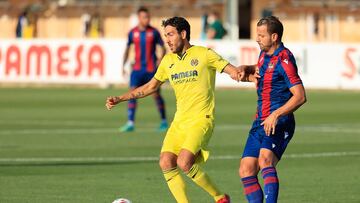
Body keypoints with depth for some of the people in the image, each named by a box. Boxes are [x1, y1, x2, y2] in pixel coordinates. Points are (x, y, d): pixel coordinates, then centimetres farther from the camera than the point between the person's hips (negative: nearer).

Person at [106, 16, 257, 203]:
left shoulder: (204, 54, -5)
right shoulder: (168, 60, 13)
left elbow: (233, 71, -9)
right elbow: (151, 87, 23)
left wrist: (241, 74, -33)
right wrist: (120, 99, 19)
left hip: (201, 120, -7)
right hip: (179, 122, 7)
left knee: (184, 163, -22)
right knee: (166, 163, -10)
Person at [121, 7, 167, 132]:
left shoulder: (154, 32, -2)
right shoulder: (133, 33, 4)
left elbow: (163, 47, 4)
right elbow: (127, 49, 16)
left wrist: (160, 59, -14)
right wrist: (123, 66, 11)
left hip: (151, 69, -2)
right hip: (137, 69, 2)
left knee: (156, 95, 3)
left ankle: (164, 121, 20)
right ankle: (130, 123, -13)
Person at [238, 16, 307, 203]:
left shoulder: (284, 59, -15)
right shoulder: (265, 54, 12)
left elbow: (300, 96, -21)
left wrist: (276, 114, -28)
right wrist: (245, 69, 15)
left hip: (278, 124, -9)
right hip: (260, 122, 9)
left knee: (265, 159, -32)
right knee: (246, 170, 1)